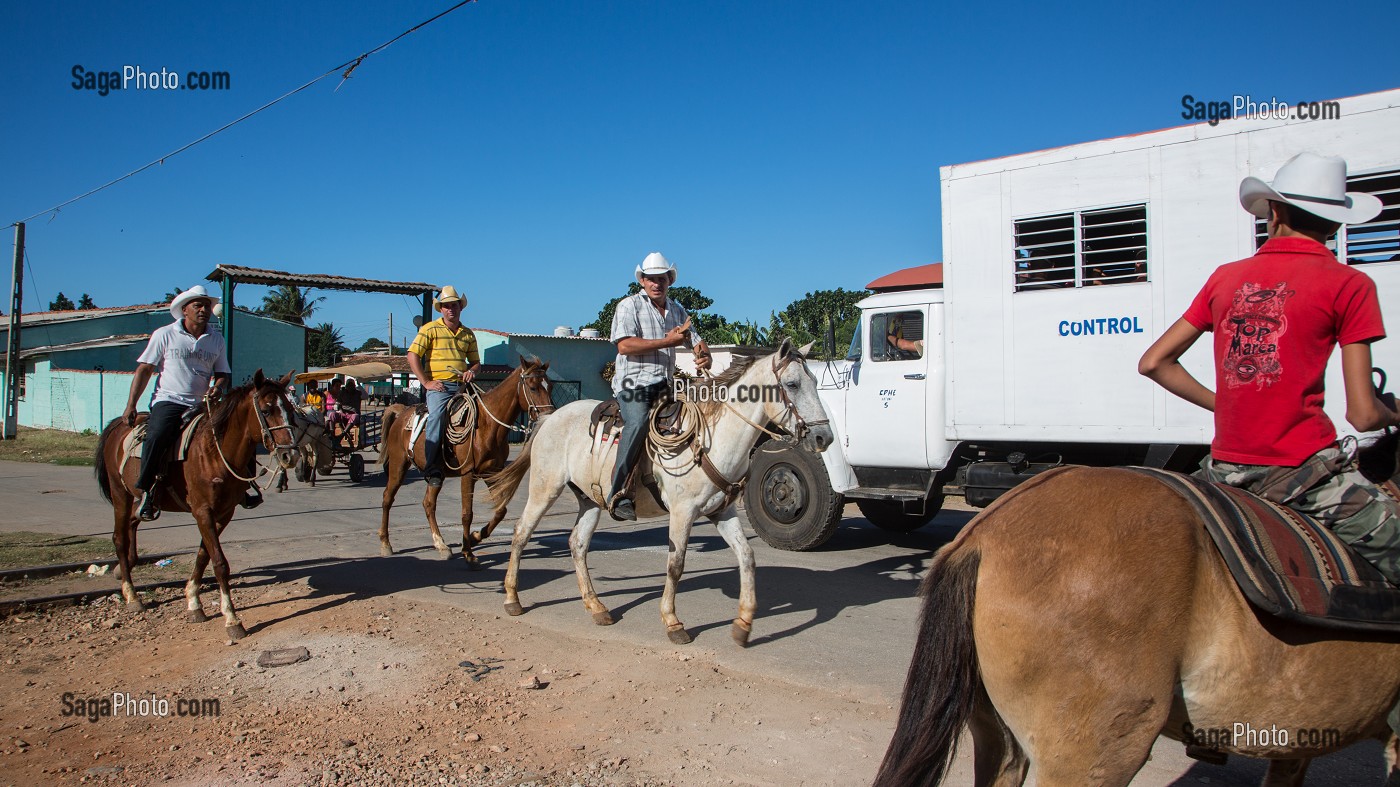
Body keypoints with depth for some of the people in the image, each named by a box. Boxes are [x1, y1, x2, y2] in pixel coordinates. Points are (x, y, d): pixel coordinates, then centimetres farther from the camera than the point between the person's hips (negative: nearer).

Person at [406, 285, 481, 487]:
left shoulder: (468, 334, 18)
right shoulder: (430, 329, 4)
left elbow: (475, 361, 26)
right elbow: (412, 356, -4)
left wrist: (471, 371, 2)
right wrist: (426, 382, -9)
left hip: (461, 385, 5)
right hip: (437, 385, -5)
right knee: (437, 414, -29)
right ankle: (432, 469, -29)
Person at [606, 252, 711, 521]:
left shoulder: (677, 310, 20)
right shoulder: (629, 305, -1)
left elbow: (696, 341, 28)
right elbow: (624, 345, -15)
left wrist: (704, 356, 2)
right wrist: (668, 341, -16)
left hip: (664, 385, 8)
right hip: (633, 382, -7)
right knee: (638, 423, -32)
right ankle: (617, 493, -32)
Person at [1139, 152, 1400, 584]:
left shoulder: (1225, 277, 9)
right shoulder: (1349, 284, -3)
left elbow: (1153, 363, 12)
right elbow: (1363, 415, -6)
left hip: (1225, 468, 5)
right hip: (1305, 465, -5)